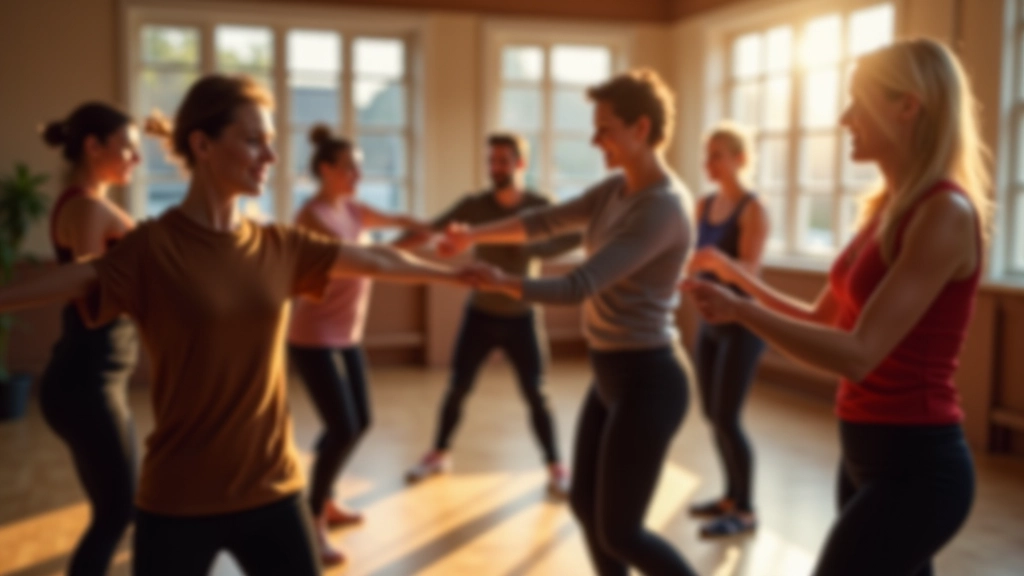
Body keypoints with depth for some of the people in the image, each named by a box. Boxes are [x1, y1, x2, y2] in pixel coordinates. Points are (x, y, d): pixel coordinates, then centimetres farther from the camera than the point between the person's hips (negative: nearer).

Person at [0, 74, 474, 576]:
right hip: (178, 500, -4)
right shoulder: (151, 247, -11)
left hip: (271, 488, 5)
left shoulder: (279, 247, 3)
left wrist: (459, 273, 20)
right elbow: (66, 281, -21)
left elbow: (377, 260, 11)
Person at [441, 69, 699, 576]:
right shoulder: (616, 189, 6)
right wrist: (475, 235, -2)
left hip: (646, 381, -9)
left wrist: (500, 282, -14)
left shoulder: (663, 207, -23)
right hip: (612, 375, 10)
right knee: (585, 504, 18)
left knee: (619, 532, 0)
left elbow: (579, 287, -27)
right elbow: (546, 222, 12)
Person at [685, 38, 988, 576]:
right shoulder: (890, 207, 8)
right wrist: (742, 278, 14)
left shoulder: (945, 212, -19)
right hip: (866, 453, 9)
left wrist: (739, 310, -21)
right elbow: (823, 322, 17)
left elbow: (858, 355, -25)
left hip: (914, 465, -9)